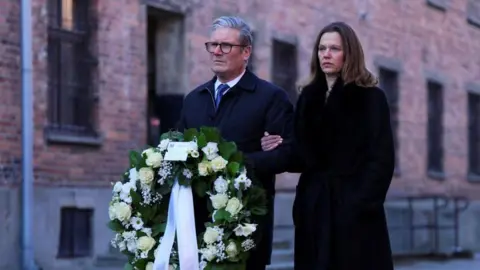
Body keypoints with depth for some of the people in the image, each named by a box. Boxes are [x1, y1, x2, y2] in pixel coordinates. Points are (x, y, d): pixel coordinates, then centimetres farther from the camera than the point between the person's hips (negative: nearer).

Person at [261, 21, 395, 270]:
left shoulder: (371, 98, -2)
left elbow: (382, 159, -8)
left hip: (354, 211, -5)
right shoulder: (308, 97, 13)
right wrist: (280, 150, -7)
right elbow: (303, 157, 14)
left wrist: (362, 205, -17)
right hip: (314, 209, 5)